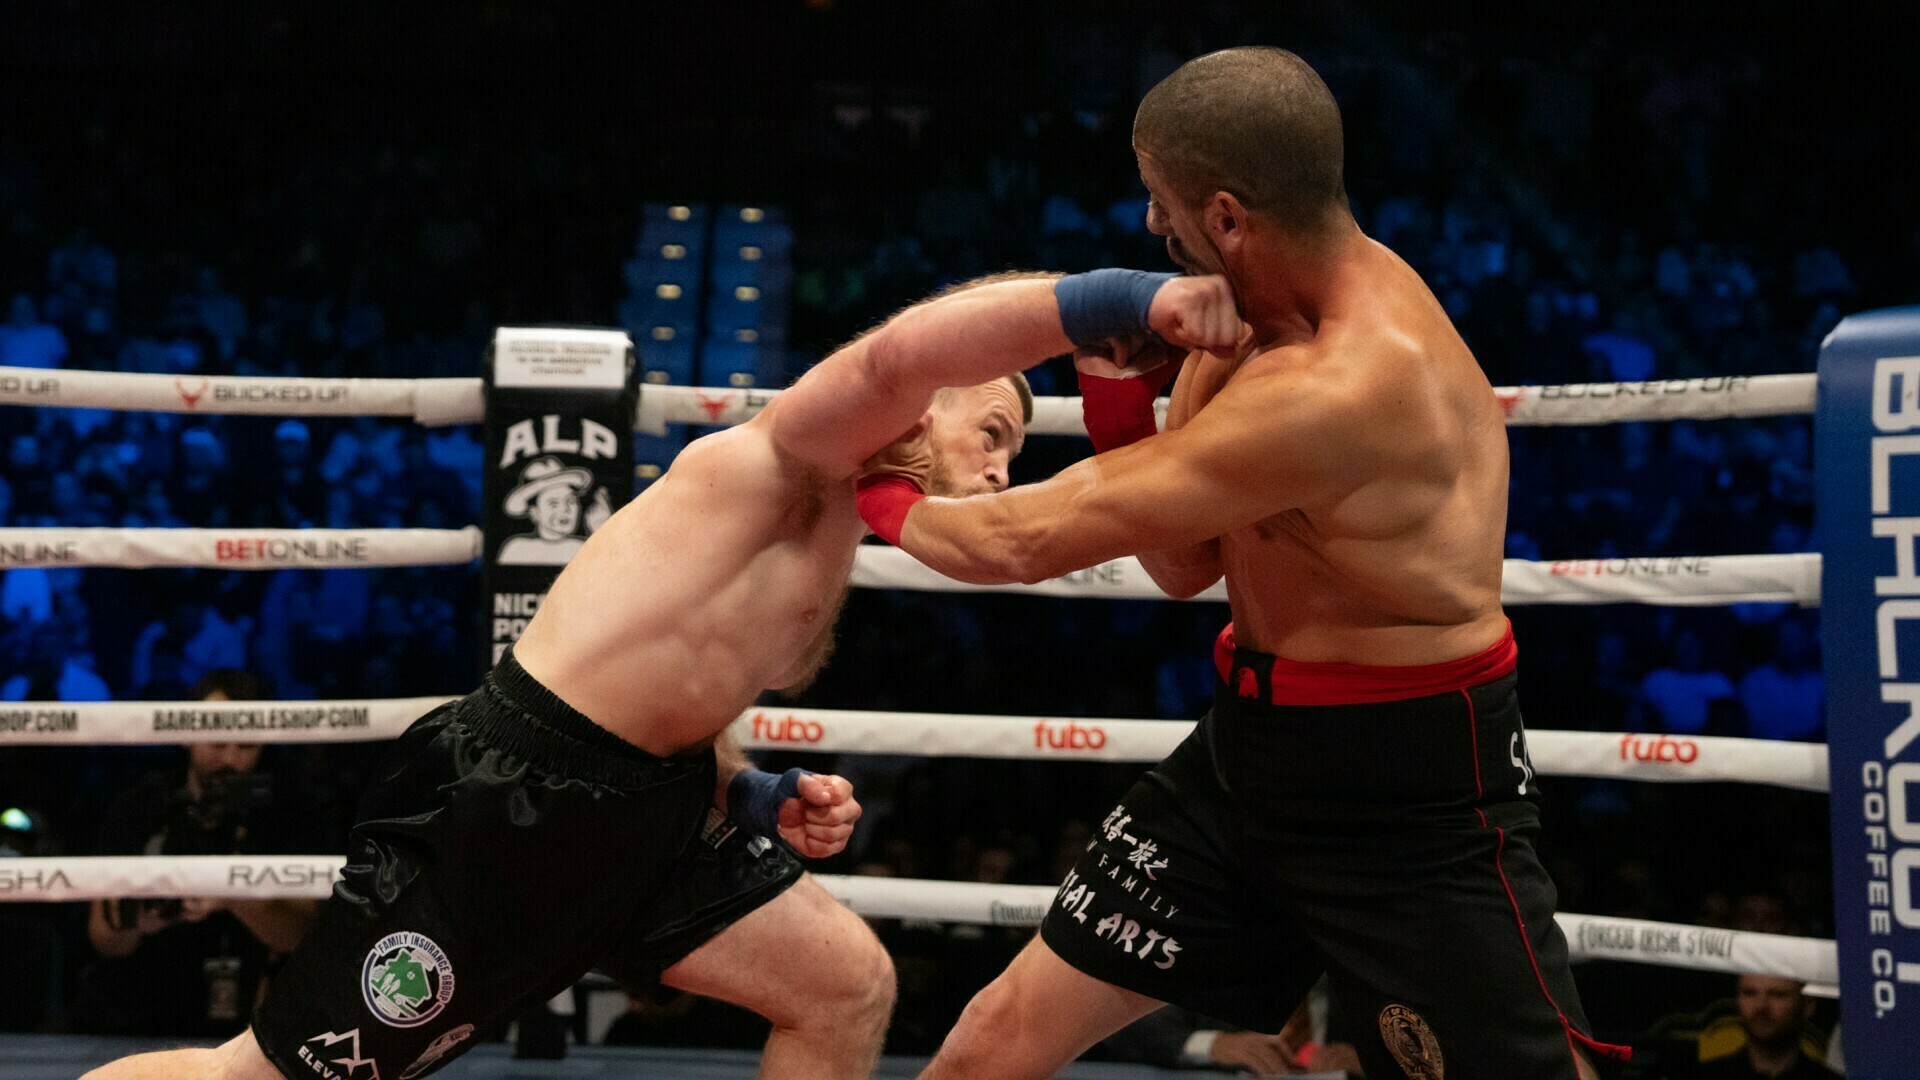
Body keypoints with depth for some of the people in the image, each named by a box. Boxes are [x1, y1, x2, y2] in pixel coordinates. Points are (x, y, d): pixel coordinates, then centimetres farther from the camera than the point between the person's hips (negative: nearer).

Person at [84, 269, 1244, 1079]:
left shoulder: (831, 563, 19)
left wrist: (764, 800, 9)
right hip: (507, 794, -10)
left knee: (849, 986, 7)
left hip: (634, 808, 10)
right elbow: (901, 351, -32)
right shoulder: (793, 461, -8)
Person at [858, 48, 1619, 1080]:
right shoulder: (1259, 309, 0)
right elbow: (1185, 566, 9)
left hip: (1413, 791, -9)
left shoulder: (1345, 385, -30)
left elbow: (1033, 541, -21)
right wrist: (1122, 399, -8)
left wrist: (890, 499, -1)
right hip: (1251, 745, 9)